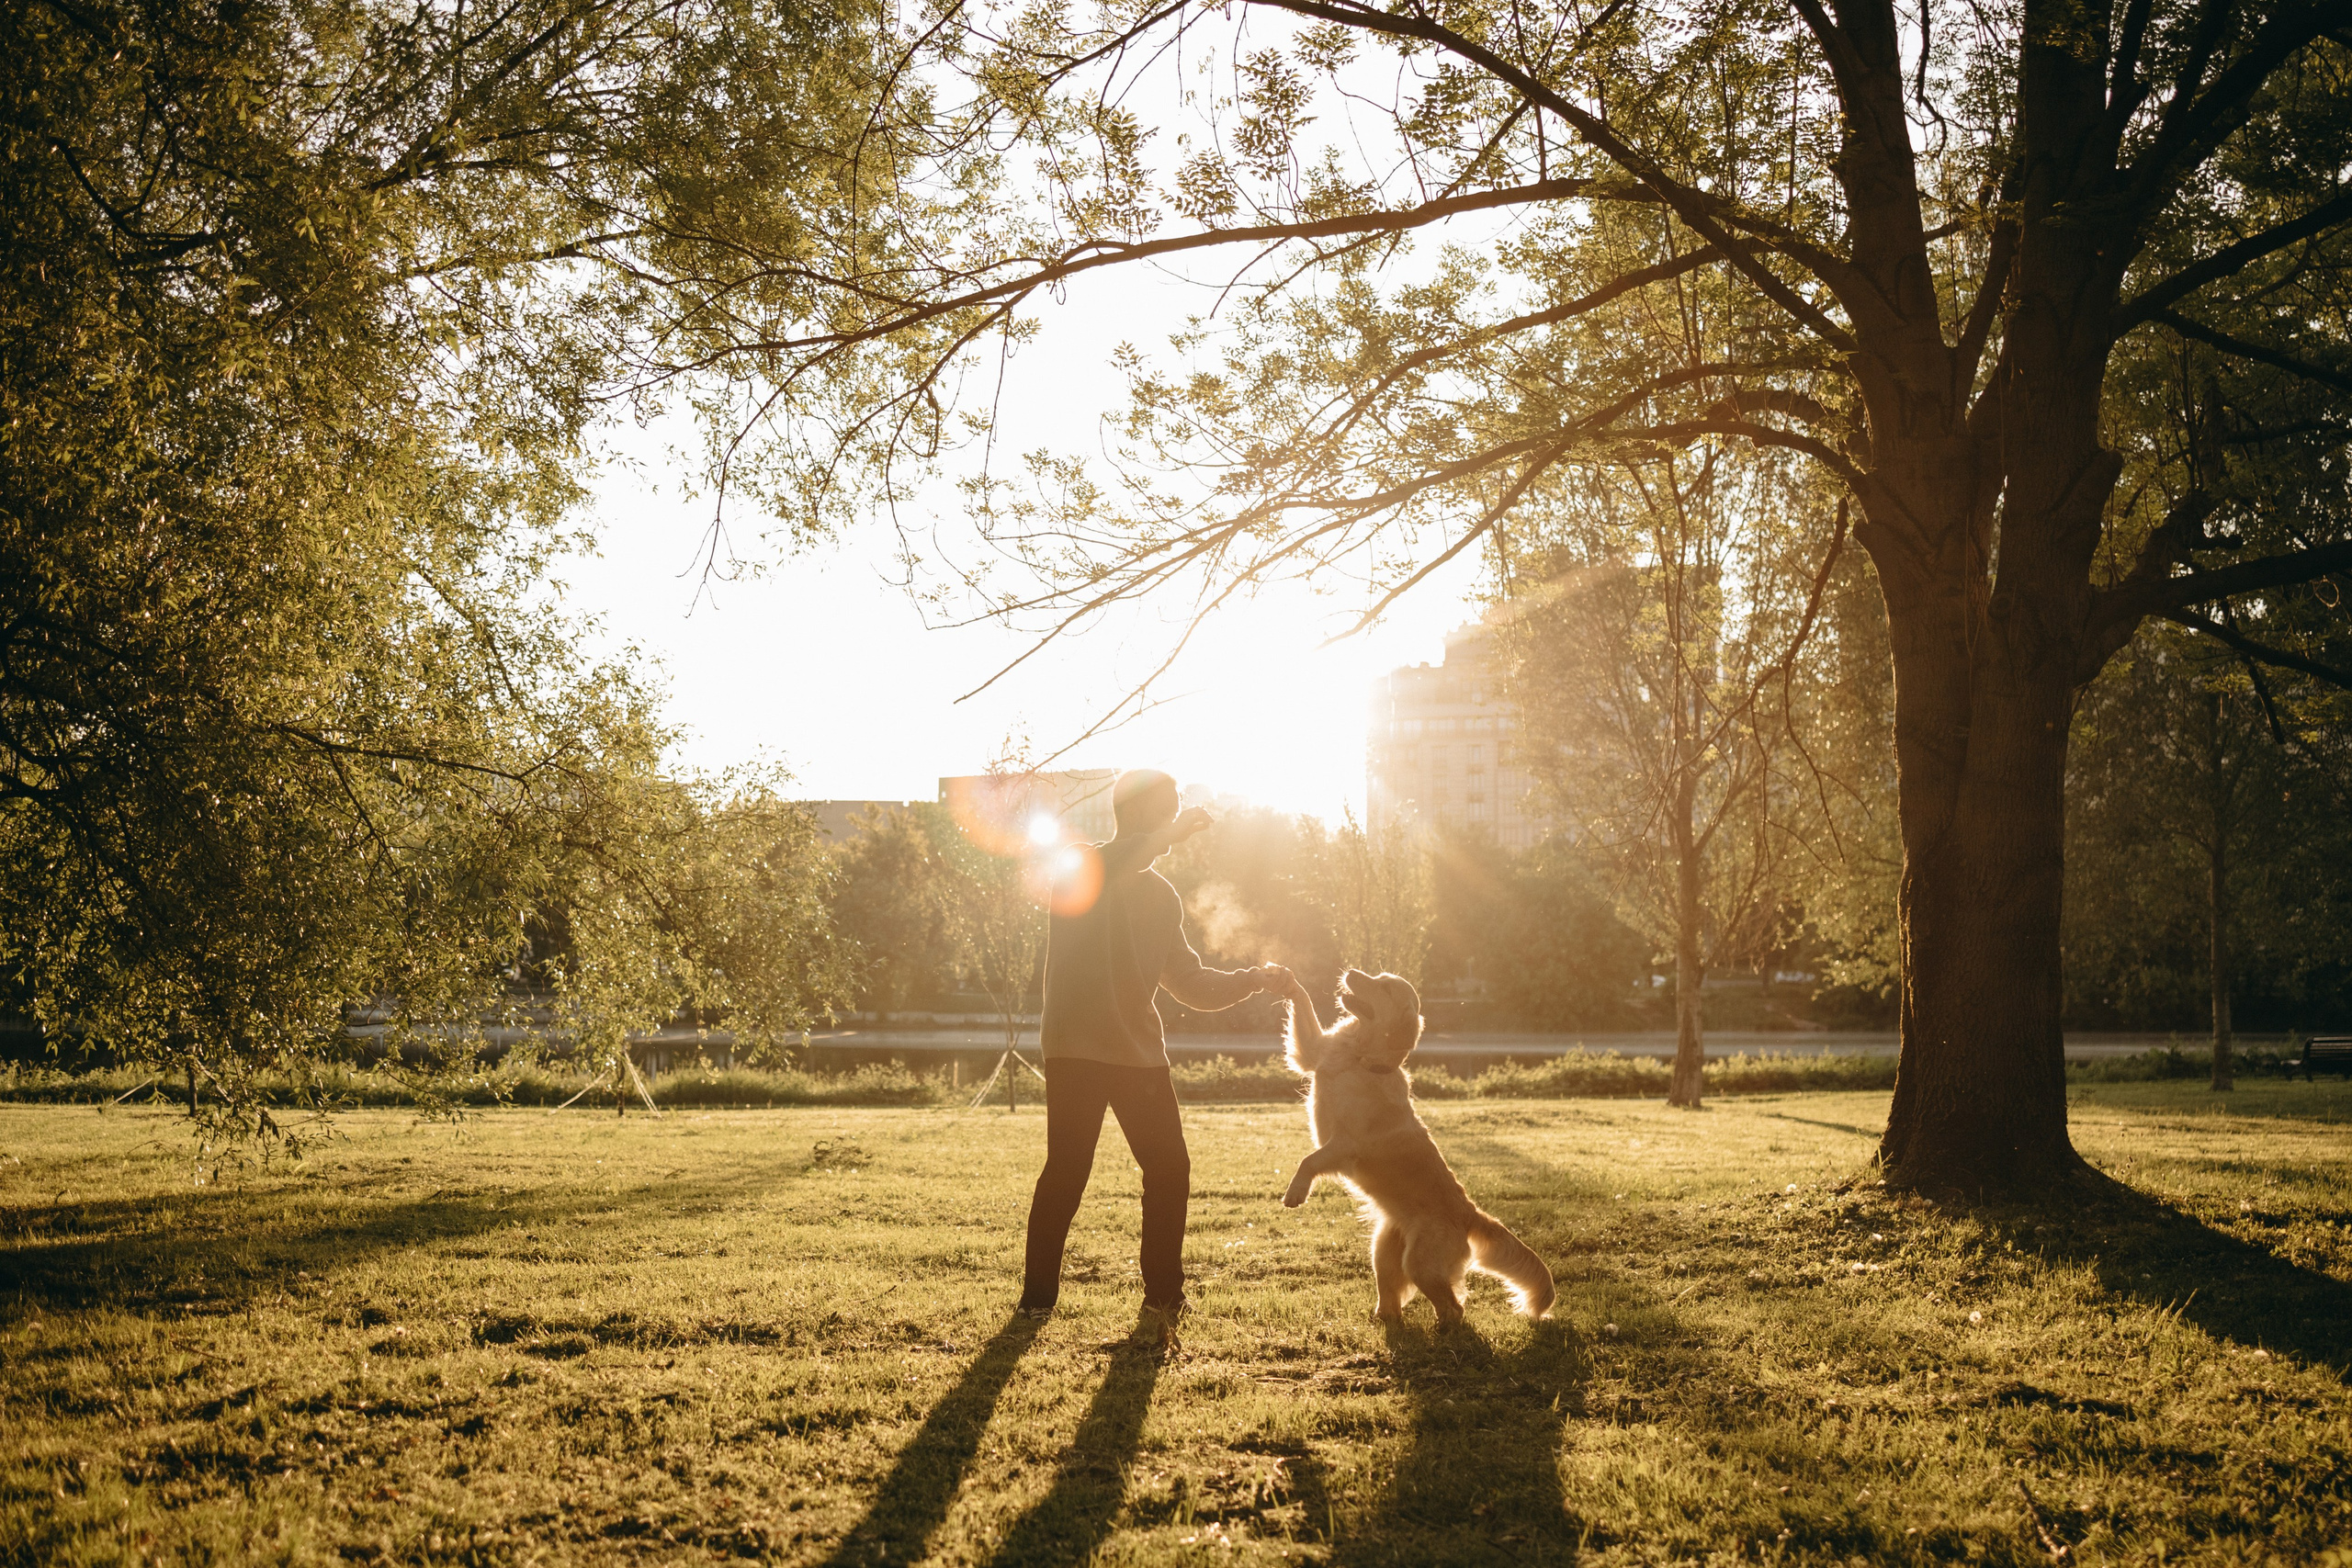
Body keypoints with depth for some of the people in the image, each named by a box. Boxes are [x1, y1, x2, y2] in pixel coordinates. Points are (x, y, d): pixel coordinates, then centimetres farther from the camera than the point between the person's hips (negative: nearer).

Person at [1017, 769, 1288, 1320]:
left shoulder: (1161, 895, 17)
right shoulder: (1081, 866, -2)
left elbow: (1190, 982, 20)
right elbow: (1093, 872, -29)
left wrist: (1252, 980, 8)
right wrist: (1170, 836, -24)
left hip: (1140, 1052, 6)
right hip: (1077, 1047, -6)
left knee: (1170, 1169, 2)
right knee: (1067, 1170, -8)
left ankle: (1164, 1291, 16)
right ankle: (1038, 1293, 5)